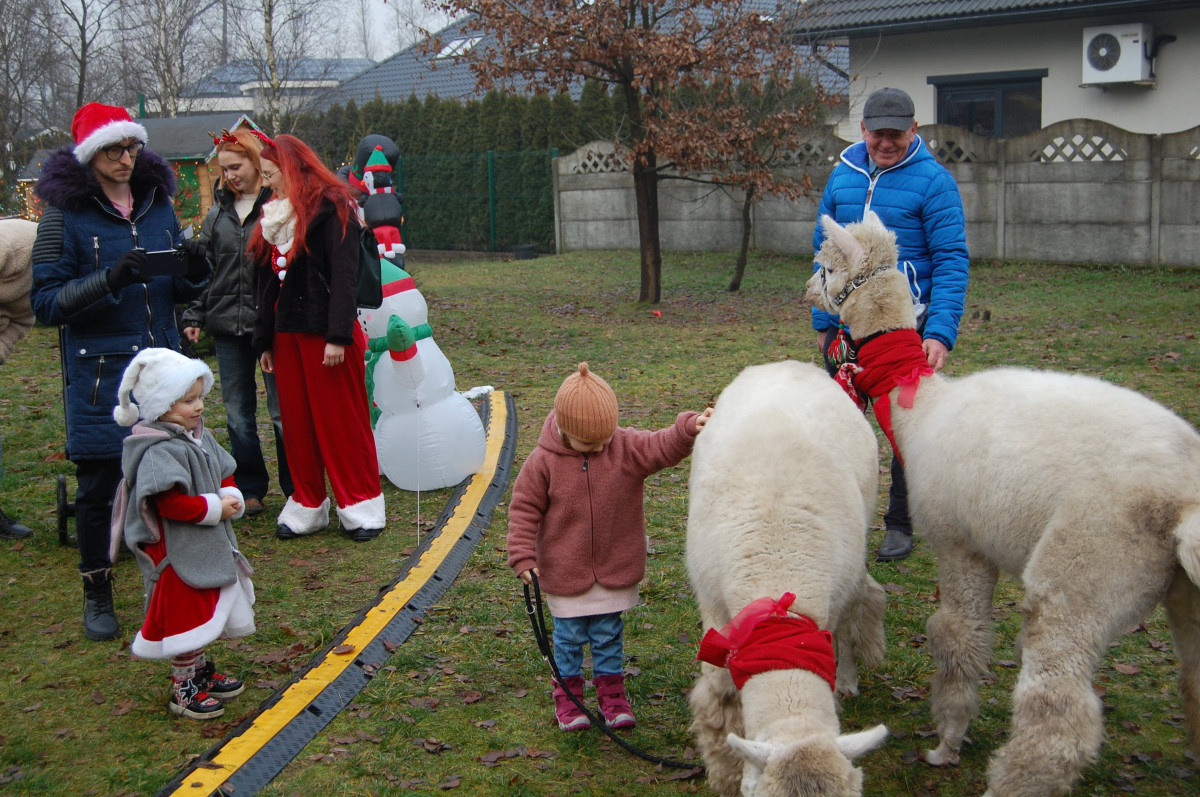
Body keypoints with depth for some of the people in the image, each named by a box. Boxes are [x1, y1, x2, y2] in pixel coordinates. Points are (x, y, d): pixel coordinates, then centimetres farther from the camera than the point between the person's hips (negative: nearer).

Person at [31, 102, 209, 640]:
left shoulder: (158, 205, 8)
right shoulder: (66, 214, -6)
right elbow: (46, 303, -10)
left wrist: (193, 272, -8)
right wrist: (108, 280, -24)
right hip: (98, 372, -4)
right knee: (97, 485, 4)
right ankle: (96, 594, 21)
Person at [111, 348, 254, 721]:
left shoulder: (201, 437, 7)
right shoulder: (159, 451, -23)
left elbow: (224, 474, 16)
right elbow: (170, 502, -30)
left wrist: (231, 498, -5)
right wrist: (215, 508, -22)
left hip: (209, 548, 9)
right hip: (176, 553, -9)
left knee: (205, 617, 22)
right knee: (184, 620, 1)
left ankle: (202, 672, 38)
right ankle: (184, 689, 15)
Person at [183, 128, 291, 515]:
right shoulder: (219, 211, 11)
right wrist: (194, 316, 9)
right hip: (227, 324, 5)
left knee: (283, 410, 1)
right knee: (238, 413, 10)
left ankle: (297, 489, 14)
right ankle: (250, 488, 22)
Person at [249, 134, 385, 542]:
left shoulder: (331, 209, -7)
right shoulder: (274, 217, 17)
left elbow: (343, 275, -14)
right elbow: (268, 283, 19)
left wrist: (339, 336, -20)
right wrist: (264, 340, 16)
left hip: (326, 334, -7)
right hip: (287, 334, 8)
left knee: (342, 422, -1)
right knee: (297, 422, 9)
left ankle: (361, 507, 7)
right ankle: (308, 506, 18)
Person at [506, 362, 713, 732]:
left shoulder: (626, 447, -10)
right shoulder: (543, 461, -14)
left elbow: (662, 447, -21)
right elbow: (524, 508, -8)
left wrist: (689, 428, -41)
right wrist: (522, 556, -11)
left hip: (614, 570, 2)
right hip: (566, 573, -2)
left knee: (609, 636, 15)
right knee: (569, 637, 11)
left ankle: (611, 690, 31)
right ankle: (567, 693, 29)